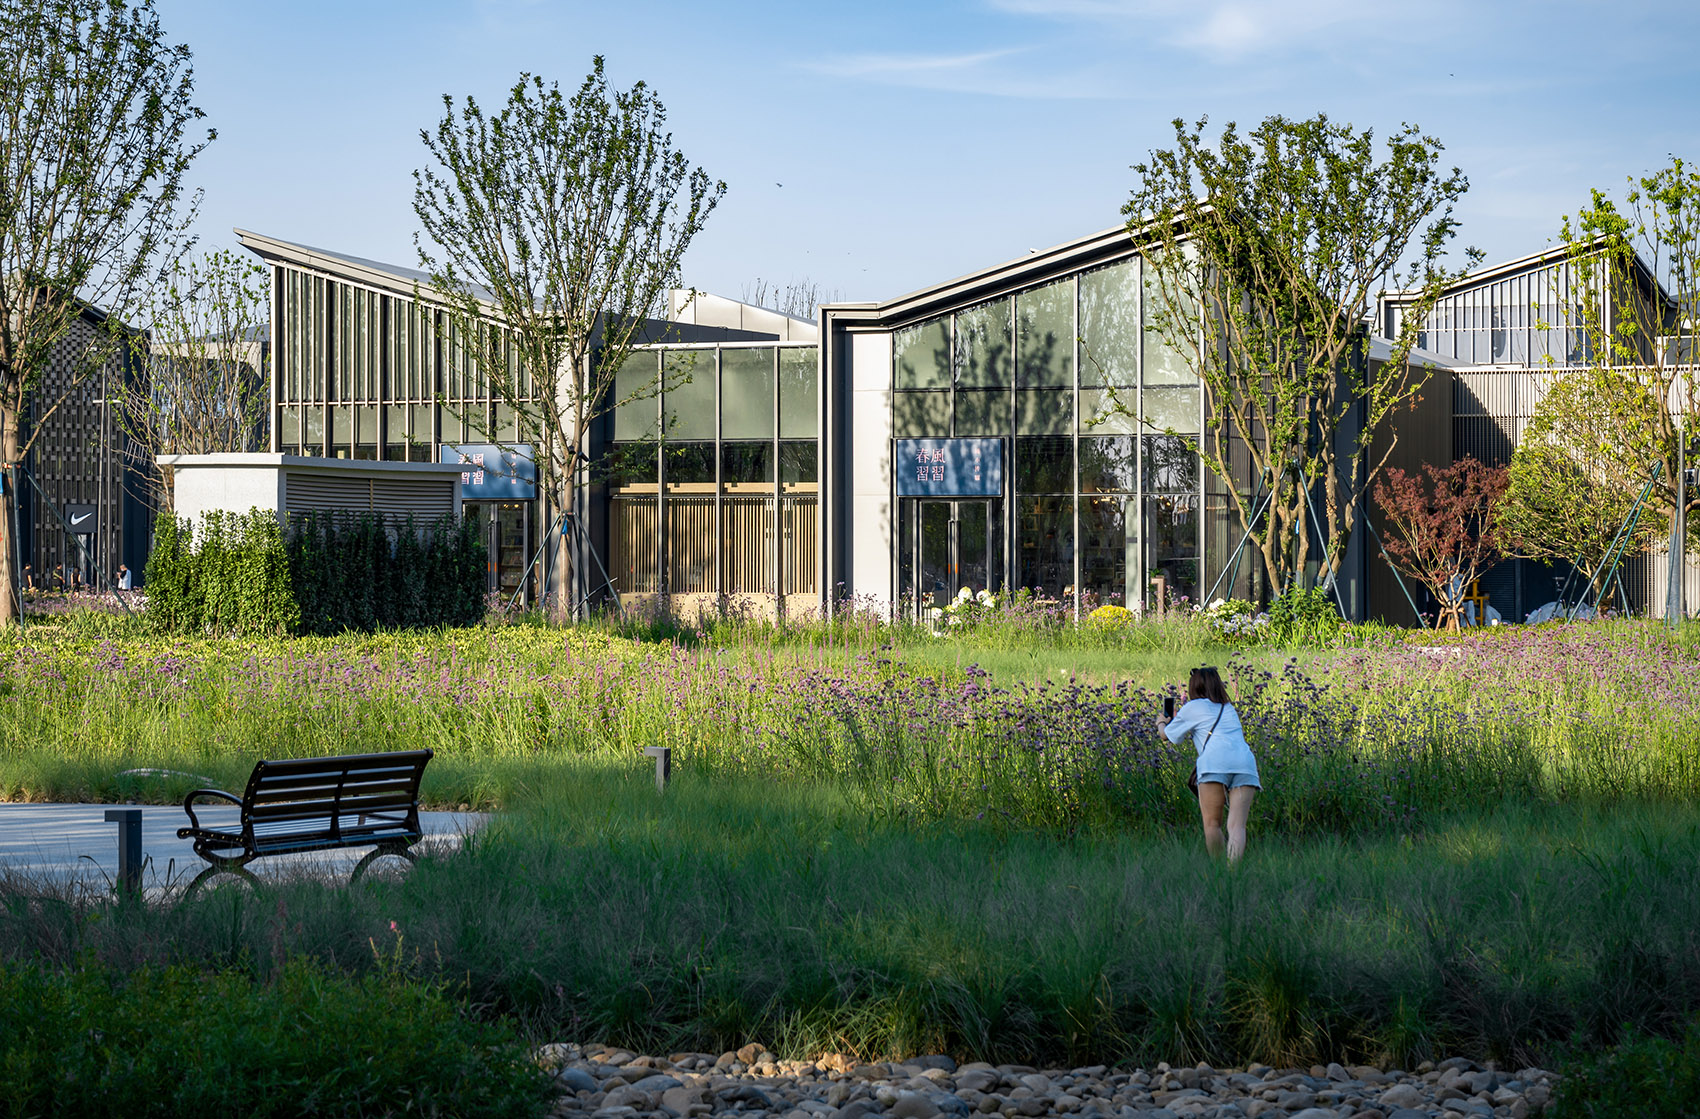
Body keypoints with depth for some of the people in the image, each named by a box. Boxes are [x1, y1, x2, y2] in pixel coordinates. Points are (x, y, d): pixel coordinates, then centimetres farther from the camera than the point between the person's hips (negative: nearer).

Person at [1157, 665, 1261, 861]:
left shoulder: (1192, 708, 18)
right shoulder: (1229, 709, 34)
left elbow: (1168, 735, 32)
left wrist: (1161, 723, 55)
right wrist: (1179, 718, 67)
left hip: (1215, 760, -4)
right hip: (1245, 761, 4)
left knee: (1212, 823, 3)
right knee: (1237, 825, -8)